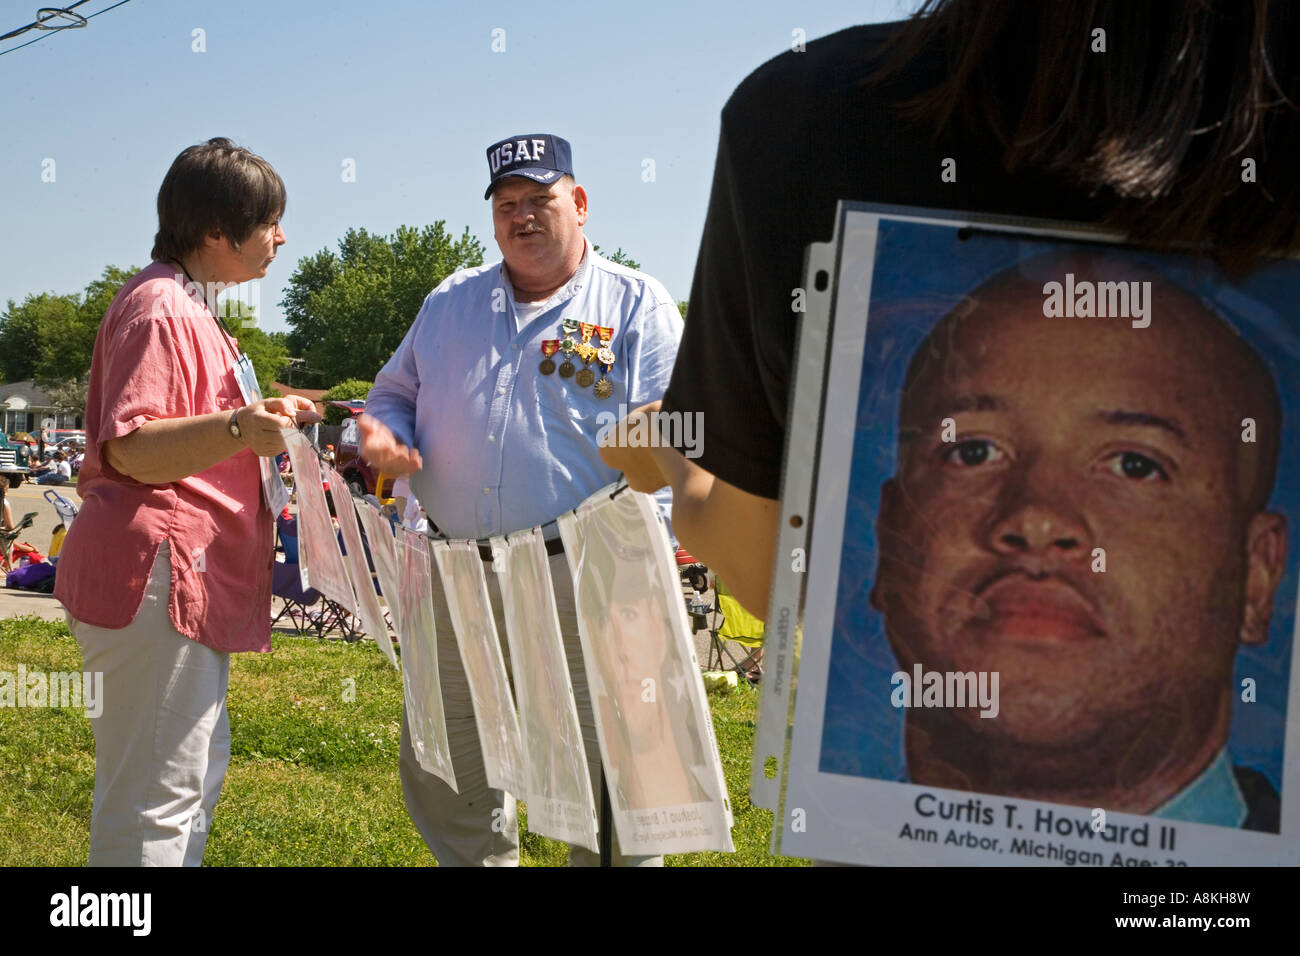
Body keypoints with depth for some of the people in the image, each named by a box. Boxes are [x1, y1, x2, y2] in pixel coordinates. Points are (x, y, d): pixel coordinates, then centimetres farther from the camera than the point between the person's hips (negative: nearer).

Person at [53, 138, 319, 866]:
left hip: (189, 578, 11)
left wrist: (265, 414, 31)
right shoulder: (159, 309, -14)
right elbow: (127, 449, -24)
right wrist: (236, 429, -37)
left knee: (197, 776, 19)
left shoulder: (187, 307, 21)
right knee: (155, 797, -8)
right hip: (157, 572, -11)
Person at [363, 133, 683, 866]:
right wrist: (385, 436, 1)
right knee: (439, 767, 14)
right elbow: (396, 394, 23)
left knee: (604, 770, 1)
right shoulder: (450, 302, 16)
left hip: (581, 580, -4)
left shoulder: (637, 304, 2)